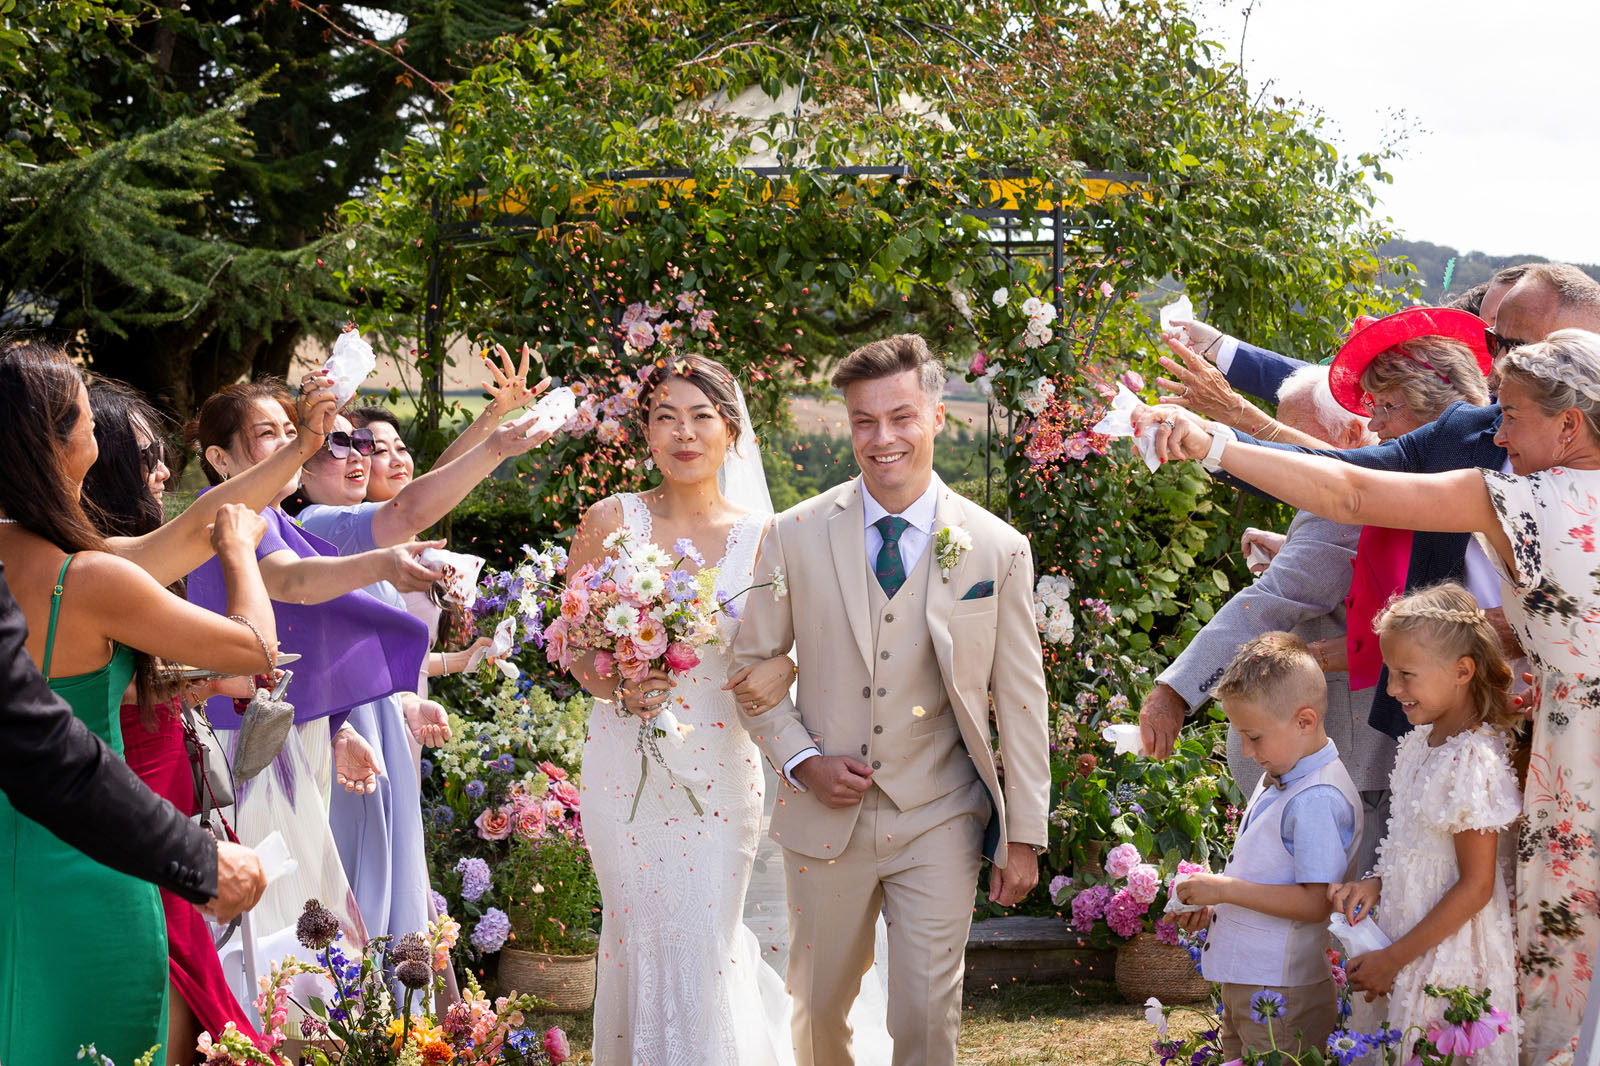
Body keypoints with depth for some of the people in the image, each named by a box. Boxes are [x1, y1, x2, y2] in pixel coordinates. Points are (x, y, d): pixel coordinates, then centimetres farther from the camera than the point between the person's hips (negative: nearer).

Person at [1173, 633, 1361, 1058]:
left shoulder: (1317, 800, -20)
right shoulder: (1277, 781, 12)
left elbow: (1314, 902, -24)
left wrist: (1226, 889, -21)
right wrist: (1214, 907, 8)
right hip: (1243, 983, 10)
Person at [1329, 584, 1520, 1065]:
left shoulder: (1474, 763, -23)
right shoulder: (1420, 740, 4)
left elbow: (1475, 887, -21)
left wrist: (1394, 958, -16)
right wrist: (1375, 883, -3)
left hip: (1446, 957, -8)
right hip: (1403, 933, 8)